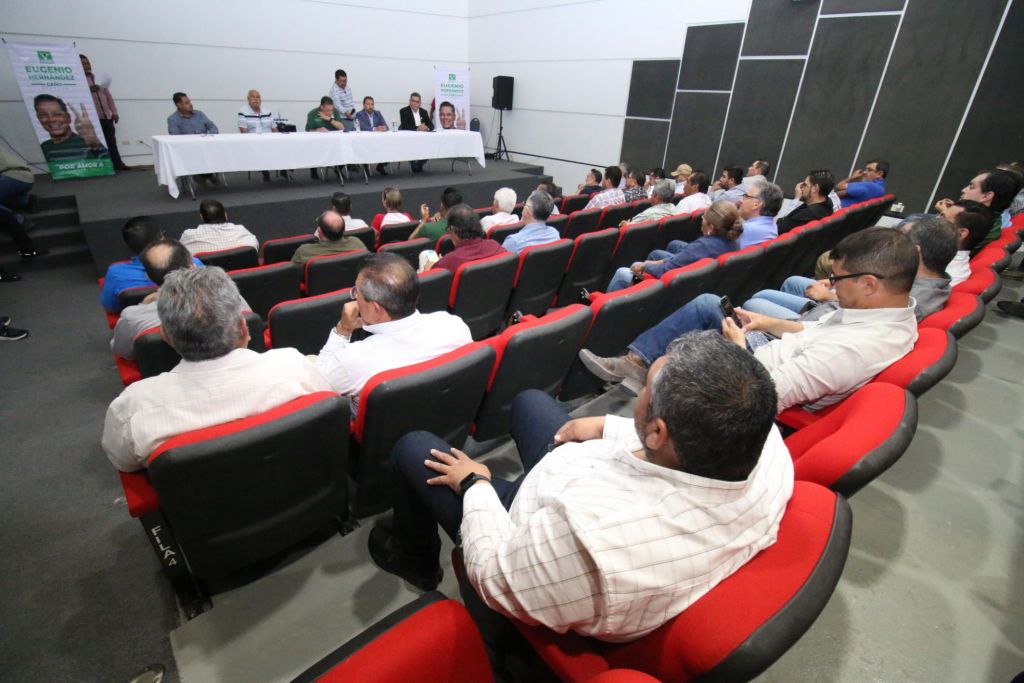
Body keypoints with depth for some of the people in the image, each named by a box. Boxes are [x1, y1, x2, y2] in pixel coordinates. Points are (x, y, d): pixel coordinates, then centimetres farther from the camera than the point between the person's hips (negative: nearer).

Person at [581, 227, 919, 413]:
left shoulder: (852, 349, -36)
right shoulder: (897, 312, -7)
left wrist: (739, 346, -18)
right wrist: (769, 323, -1)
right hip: (774, 351, 9)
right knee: (706, 303, 5)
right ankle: (634, 361, 8)